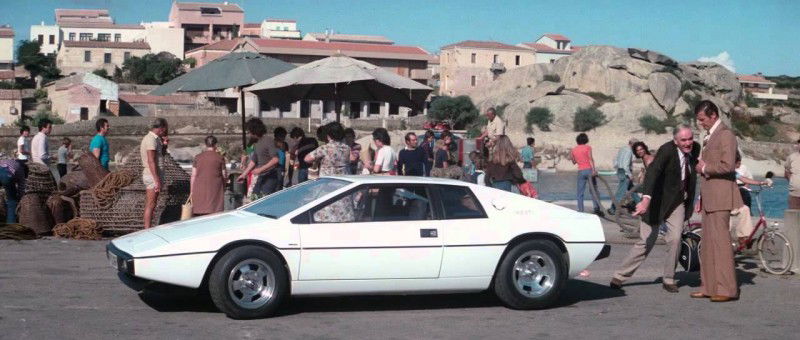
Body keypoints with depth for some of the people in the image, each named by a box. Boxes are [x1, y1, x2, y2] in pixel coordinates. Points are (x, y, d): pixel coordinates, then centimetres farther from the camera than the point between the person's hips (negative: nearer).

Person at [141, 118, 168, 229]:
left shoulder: (149, 138, 15)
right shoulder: (151, 139, -16)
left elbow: (161, 154, 27)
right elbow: (151, 161, -23)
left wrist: (164, 143, 9)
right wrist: (157, 181, -25)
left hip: (151, 175, 10)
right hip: (152, 176, -10)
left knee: (149, 205, 14)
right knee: (150, 206, -7)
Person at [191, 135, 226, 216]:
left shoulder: (198, 157, 4)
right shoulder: (220, 158, -1)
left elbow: (193, 175, 4)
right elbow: (224, 175, 1)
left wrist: (192, 191, 10)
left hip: (200, 190, 2)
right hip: (214, 190, -2)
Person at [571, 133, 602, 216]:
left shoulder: (573, 150, 9)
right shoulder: (588, 147, 0)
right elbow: (590, 158, -13)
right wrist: (593, 170, -20)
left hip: (580, 171, 2)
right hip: (589, 170, -2)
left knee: (580, 193, 6)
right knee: (593, 190, 3)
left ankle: (580, 210, 0)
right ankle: (596, 208, -5)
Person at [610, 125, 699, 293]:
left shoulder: (695, 148, -6)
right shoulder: (666, 150, -25)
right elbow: (652, 172, -41)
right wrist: (646, 199, -54)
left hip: (678, 200, 4)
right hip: (658, 199, -4)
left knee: (675, 239, -11)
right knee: (646, 241, 1)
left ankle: (669, 280, 7)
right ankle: (620, 276, 16)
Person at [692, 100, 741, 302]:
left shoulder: (725, 135, -10)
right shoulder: (709, 137, 20)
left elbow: (727, 166, -21)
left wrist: (704, 168, -8)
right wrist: (701, 199, 22)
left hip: (720, 198, -10)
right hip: (709, 198, 10)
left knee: (720, 240, -10)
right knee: (708, 243, 9)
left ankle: (727, 289, -8)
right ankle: (708, 287, 14)